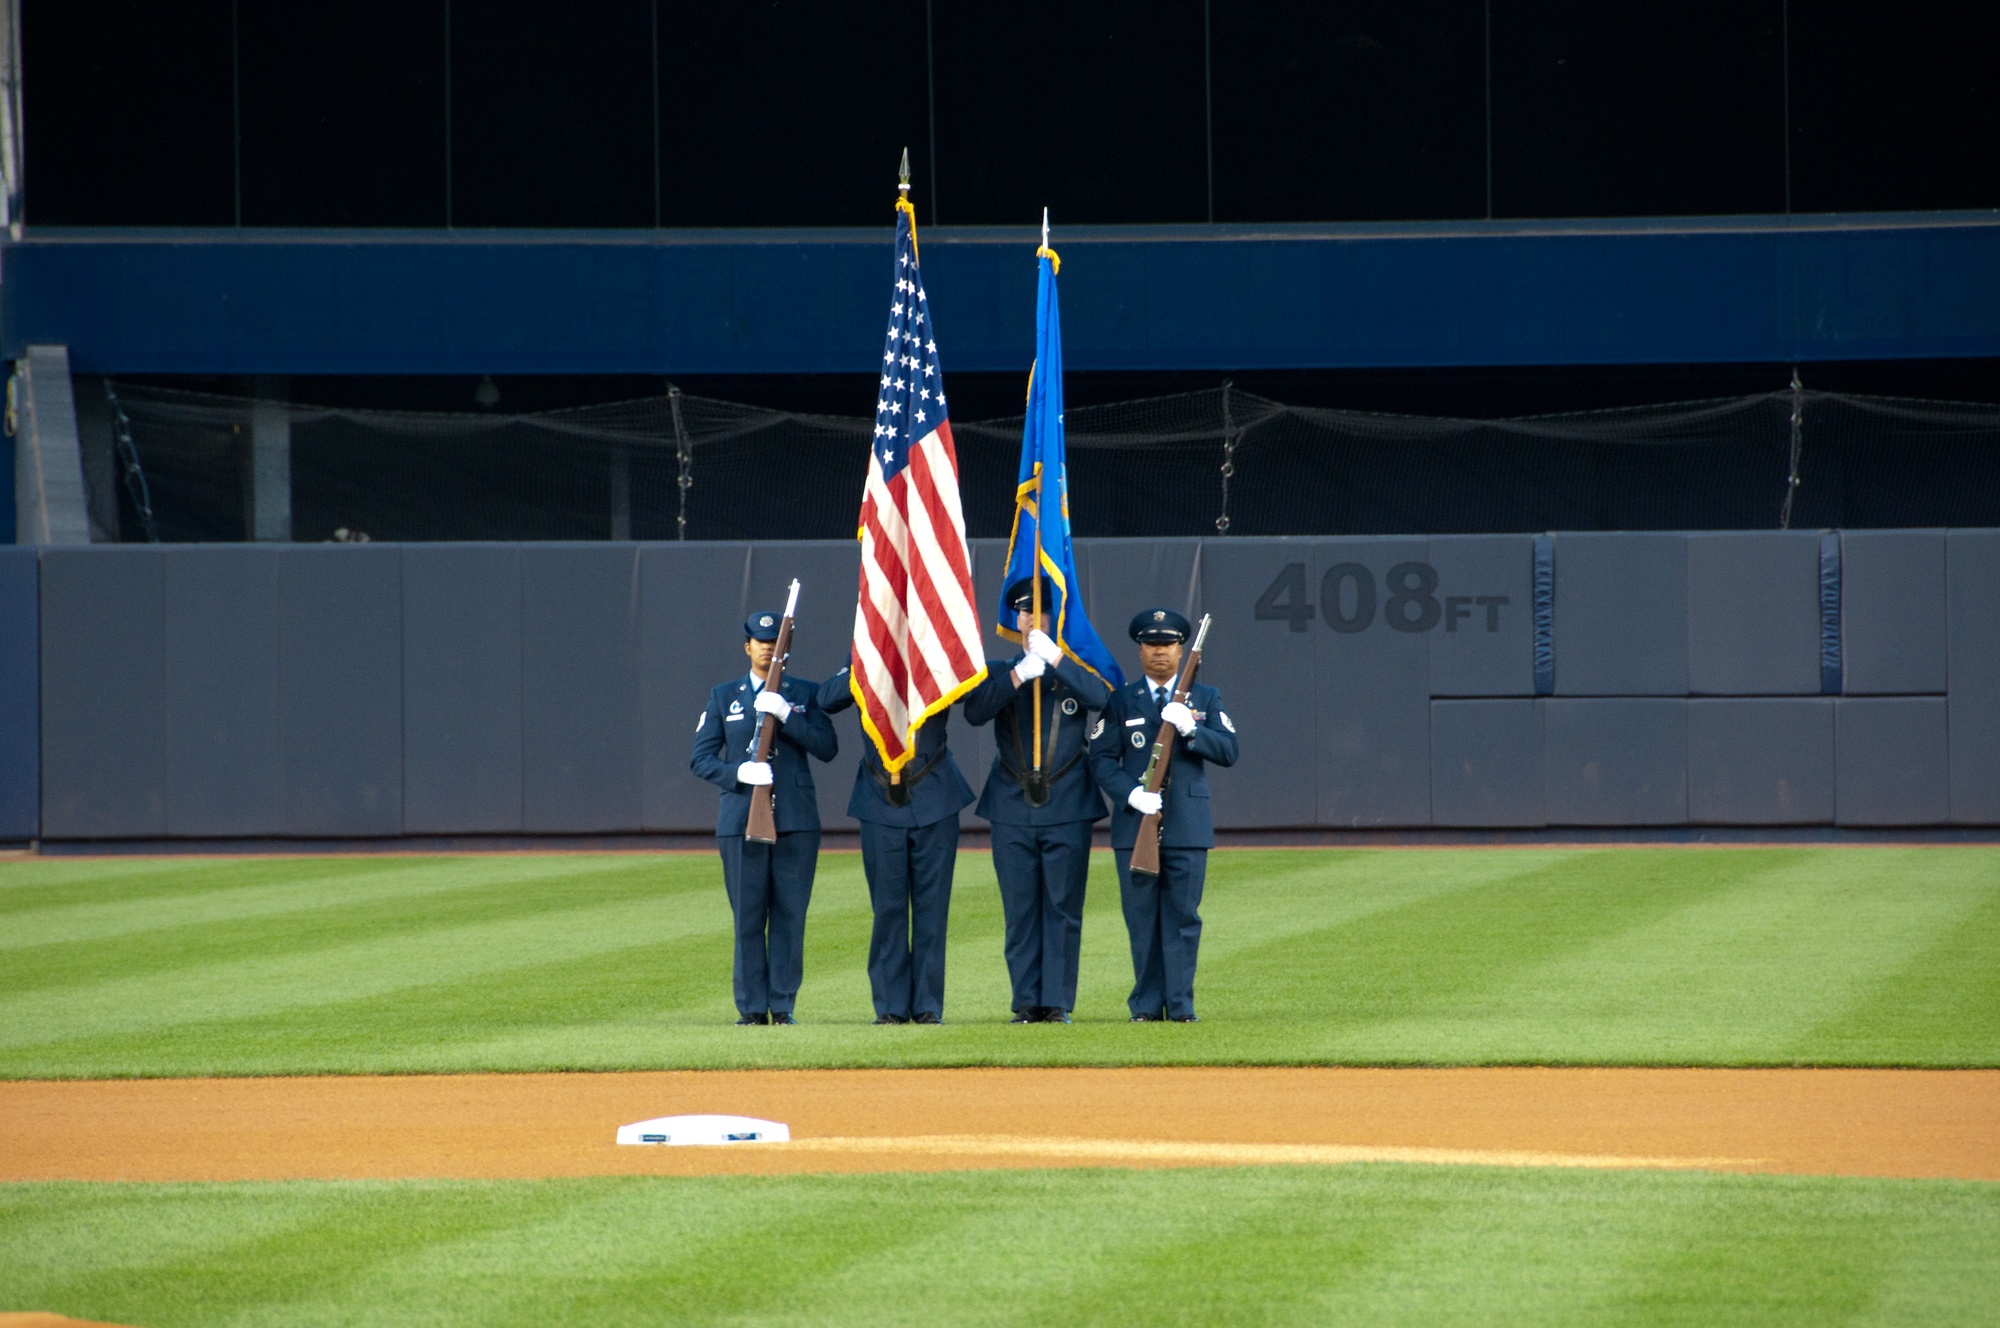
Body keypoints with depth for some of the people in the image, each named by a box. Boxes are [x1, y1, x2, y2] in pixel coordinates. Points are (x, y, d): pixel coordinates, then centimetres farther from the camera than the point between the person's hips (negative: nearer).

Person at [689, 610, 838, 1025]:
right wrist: (738, 772, -14)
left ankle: (782, 1005, 4)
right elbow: (701, 758, 6)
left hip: (796, 820, 0)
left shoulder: (805, 694, 11)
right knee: (748, 917, -1)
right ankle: (752, 1007, 3)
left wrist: (786, 716, -13)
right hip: (741, 818, 0)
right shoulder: (723, 697, 12)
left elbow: (828, 748, -2)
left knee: (790, 915, -1)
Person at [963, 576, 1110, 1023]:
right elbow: (975, 712, -10)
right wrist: (1020, 674, -21)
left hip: (1067, 808, -1)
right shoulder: (998, 672, 10)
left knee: (1063, 909, -2)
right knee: (1020, 911, 2)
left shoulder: (1077, 670, 7)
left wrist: (1054, 657, -23)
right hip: (1013, 811, 1)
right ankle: (1027, 1002, 5)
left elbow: (1099, 697, -16)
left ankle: (1057, 1002, 1)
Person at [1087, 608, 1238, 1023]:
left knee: (1183, 917, -1)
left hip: (1187, 826, 0)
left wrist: (1190, 727, -15)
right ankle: (1147, 1003, 6)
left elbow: (1228, 751, 0)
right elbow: (1102, 758, 2)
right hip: (1135, 822, 0)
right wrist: (1130, 792, -15)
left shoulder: (1206, 698, 11)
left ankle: (1180, 1004, 1)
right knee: (1141, 918, 1)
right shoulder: (1121, 701, 9)